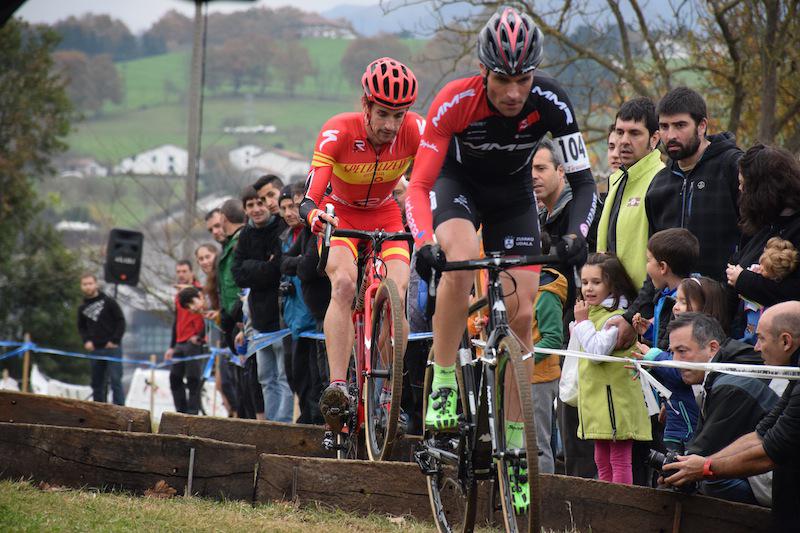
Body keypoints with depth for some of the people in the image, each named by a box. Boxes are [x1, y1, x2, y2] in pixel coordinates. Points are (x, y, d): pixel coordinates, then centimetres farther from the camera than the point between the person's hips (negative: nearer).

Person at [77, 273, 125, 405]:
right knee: (97, 383, 8)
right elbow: (81, 327, 20)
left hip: (112, 348, -5)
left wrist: (115, 341, -9)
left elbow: (121, 321, -2)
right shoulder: (82, 309, 10)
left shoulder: (108, 302, -2)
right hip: (95, 350, 5)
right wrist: (86, 341, 1)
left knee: (115, 380, -10)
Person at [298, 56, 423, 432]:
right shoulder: (339, 132, -30)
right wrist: (314, 215, -60)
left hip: (384, 216, 2)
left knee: (396, 293, -19)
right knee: (344, 282, -28)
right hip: (340, 214, -2)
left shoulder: (414, 130, -24)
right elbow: (309, 199, -38)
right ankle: (337, 388, -32)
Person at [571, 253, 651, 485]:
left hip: (615, 402, -10)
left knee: (620, 461, -7)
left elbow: (597, 350, -22)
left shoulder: (617, 316, -14)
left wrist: (582, 322, -14)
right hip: (598, 402, 10)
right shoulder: (595, 312, 17)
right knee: (602, 461, 14)